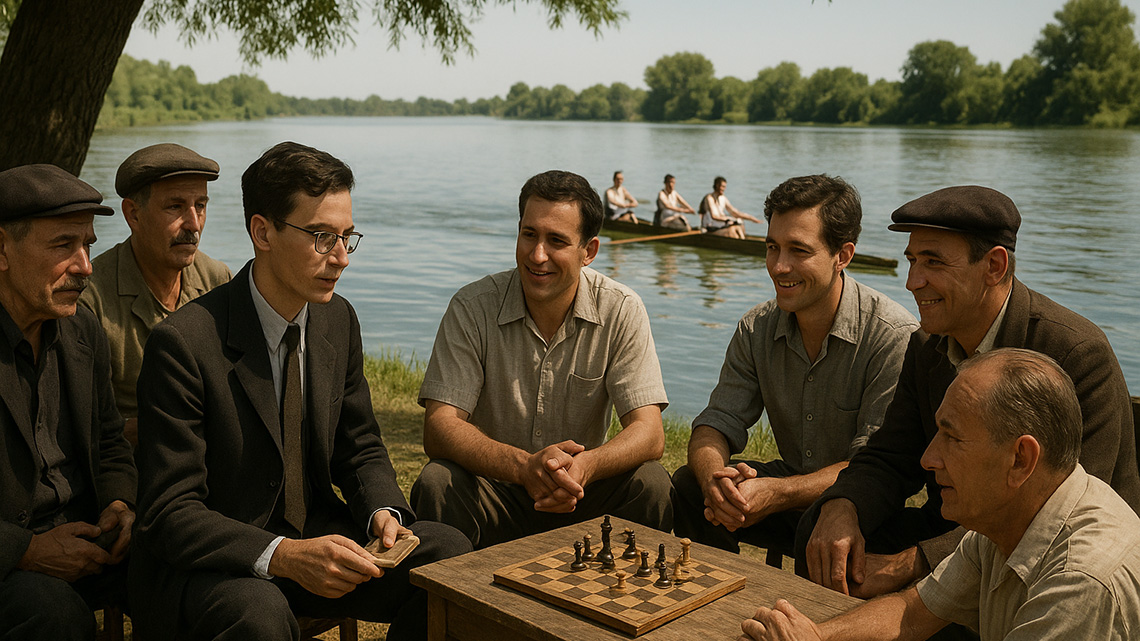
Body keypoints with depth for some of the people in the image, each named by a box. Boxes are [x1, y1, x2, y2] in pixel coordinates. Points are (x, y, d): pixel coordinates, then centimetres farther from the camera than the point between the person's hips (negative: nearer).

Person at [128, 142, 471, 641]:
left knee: (448, 552, -13)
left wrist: (382, 513, -11)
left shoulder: (339, 320, 1)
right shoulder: (184, 343, -19)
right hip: (209, 565, -6)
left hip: (316, 539, 6)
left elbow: (359, 449, 11)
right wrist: (282, 555, -36)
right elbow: (170, 513, -20)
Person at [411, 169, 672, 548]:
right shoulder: (472, 308, -12)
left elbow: (649, 435, -15)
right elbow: (438, 430, -19)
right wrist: (524, 464, -37)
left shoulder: (621, 311, -9)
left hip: (582, 501, 1)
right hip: (494, 491, -1)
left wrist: (585, 466, -38)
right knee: (437, 484, -30)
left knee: (650, 482, -25)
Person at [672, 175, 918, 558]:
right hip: (791, 482, 5)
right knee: (687, 487, -16)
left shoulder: (895, 336, -20)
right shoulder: (756, 329, -1)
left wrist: (776, 494, -36)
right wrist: (713, 477, -28)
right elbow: (716, 424, -3)